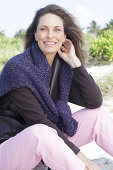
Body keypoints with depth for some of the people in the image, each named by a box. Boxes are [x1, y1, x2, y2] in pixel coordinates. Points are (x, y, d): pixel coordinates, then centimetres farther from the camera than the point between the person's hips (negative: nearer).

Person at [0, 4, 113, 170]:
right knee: (39, 133, -38)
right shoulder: (17, 67, -18)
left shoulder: (63, 67, 2)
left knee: (97, 114, -5)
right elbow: (37, 121, -22)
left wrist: (75, 62, -11)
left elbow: (95, 102, -7)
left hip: (49, 144, 6)